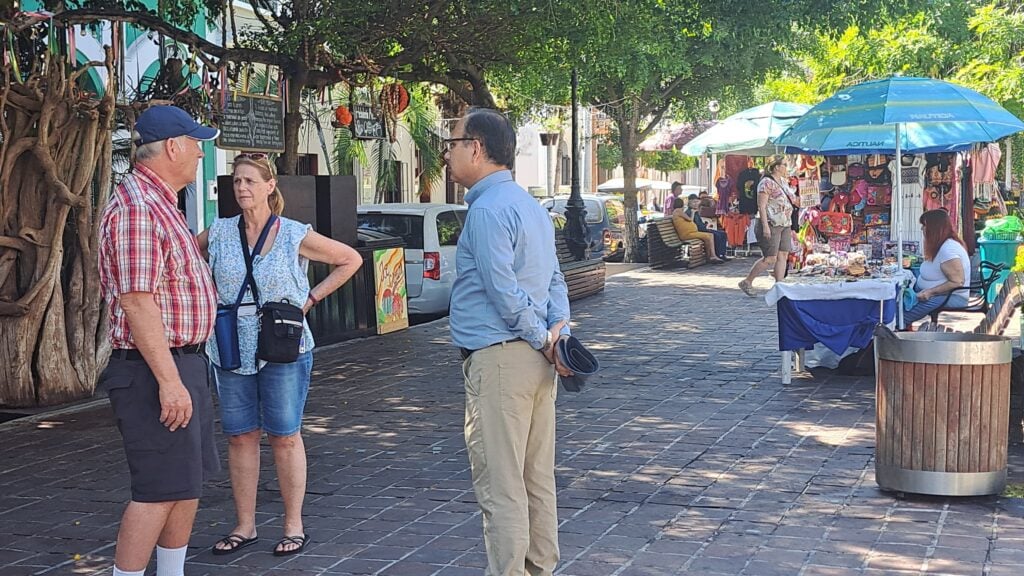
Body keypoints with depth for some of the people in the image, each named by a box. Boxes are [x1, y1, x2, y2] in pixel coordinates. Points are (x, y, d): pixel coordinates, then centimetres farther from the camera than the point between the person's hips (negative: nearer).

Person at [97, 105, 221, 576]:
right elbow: (137, 302, -24)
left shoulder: (160, 205, 16)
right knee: (160, 491, -8)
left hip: (183, 362, 11)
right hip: (156, 368, -11)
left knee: (189, 483, 15)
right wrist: (169, 380, -25)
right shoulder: (137, 208, -18)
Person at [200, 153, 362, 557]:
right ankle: (245, 526, 17)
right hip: (230, 352, 3)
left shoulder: (294, 235, -4)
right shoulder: (219, 233, 2)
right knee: (240, 437, 7)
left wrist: (311, 298, -1)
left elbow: (351, 260, 4)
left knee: (285, 436, 2)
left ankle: (294, 526, 11)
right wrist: (209, 298, 6)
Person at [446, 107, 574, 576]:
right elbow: (555, 280, 17)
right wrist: (559, 330, 3)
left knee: (500, 488, -5)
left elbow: (503, 291, -18)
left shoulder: (487, 209, -14)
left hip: (498, 360, -10)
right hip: (536, 360, 10)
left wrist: (542, 339, -8)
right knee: (537, 481, 15)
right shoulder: (529, 205, 17)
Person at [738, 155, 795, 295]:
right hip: (770, 225, -9)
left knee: (783, 256, 4)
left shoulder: (783, 182, 15)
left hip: (784, 225, 9)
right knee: (770, 259, -8)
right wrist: (765, 226, -24)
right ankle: (746, 282, 5)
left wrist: (790, 228, 20)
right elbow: (762, 206, -18)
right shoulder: (766, 183, -13)